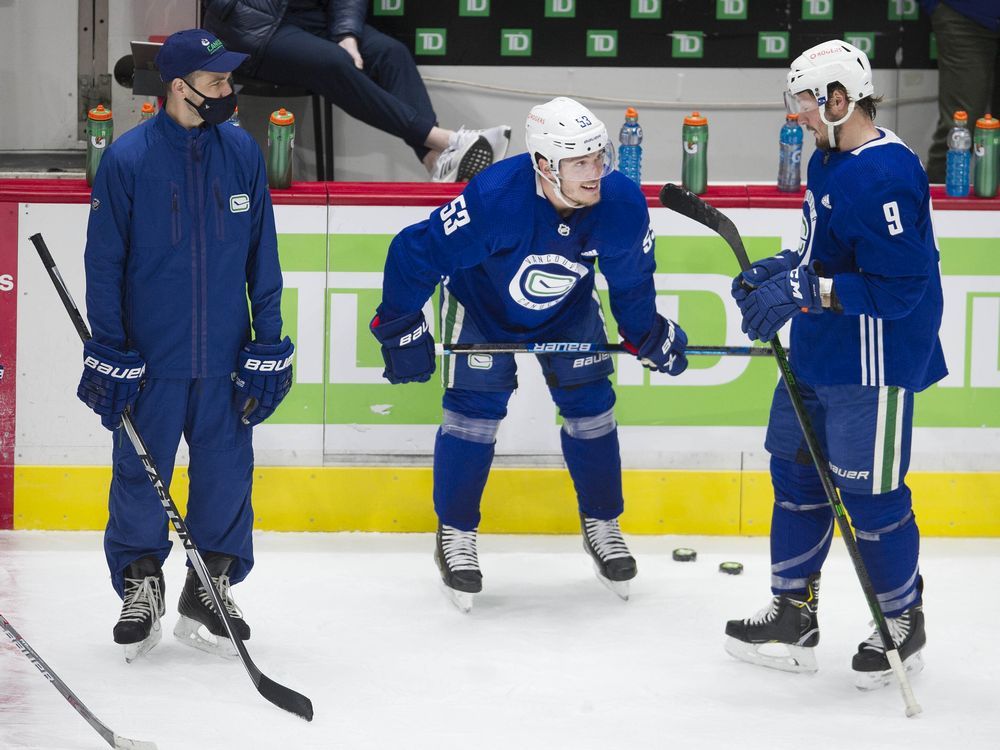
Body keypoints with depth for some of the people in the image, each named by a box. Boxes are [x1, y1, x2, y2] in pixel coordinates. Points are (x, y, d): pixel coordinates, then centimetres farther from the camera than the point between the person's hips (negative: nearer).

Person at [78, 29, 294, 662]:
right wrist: (109, 355, -6)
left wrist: (267, 348, 5)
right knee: (140, 474, 3)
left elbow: (262, 258, 7)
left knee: (227, 473, 5)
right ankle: (140, 587, 19)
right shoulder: (128, 158, -10)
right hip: (149, 355, -3)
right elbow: (104, 263, -4)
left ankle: (210, 588, 20)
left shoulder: (242, 152, 1)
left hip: (225, 357, 3)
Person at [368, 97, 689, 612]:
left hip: (567, 309, 4)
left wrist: (647, 334, 3)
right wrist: (401, 329, -25)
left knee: (590, 407, 2)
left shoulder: (623, 203, -28)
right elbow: (416, 251, -30)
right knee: (474, 412, -8)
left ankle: (602, 524, 22)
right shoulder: (494, 198, -41)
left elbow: (630, 278, -6)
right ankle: (455, 535, 9)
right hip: (480, 303, -3)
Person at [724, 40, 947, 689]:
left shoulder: (886, 175, -24)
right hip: (817, 355, 10)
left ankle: (904, 622, 18)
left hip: (874, 365, -10)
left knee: (870, 493, 0)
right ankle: (794, 612, 27)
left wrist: (802, 290, -28)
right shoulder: (829, 160, 8)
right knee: (797, 473, 15)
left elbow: (898, 285, -27)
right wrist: (781, 269, 5)